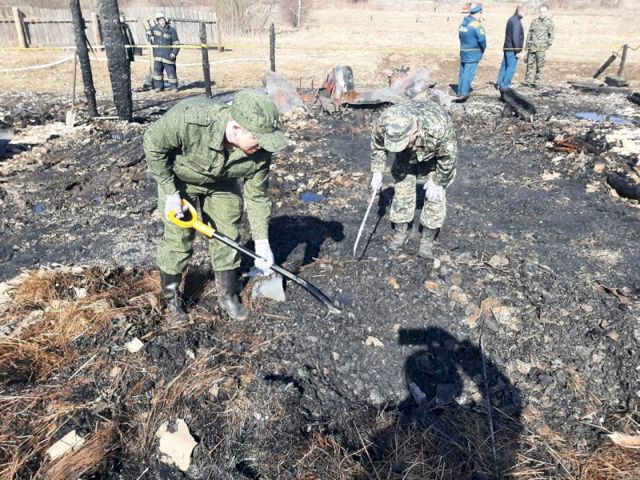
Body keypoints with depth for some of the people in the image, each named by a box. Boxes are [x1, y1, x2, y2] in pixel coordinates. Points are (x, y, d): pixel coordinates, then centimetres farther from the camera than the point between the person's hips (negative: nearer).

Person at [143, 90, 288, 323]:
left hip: (222, 182, 3)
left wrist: (262, 243, -15)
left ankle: (227, 296, 26)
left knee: (227, 237, 4)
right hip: (178, 178, -3)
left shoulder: (260, 153, -29)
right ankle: (171, 300, 22)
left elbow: (256, 197, -16)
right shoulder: (189, 119, -42)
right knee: (178, 239, 0)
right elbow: (153, 144, -24)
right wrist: (170, 192, -22)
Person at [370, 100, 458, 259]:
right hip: (406, 158, 3)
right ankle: (401, 230, 19)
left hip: (434, 155, -3)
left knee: (435, 194, -7)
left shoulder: (438, 127, -45)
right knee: (402, 188, 1)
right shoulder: (383, 123, -35)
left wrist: (437, 183, -19)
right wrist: (377, 171, -11)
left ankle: (428, 238, 6)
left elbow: (448, 157, -26)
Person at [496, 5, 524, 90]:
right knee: (511, 67, -6)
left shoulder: (512, 19, 14)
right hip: (512, 49, -10)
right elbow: (515, 37, -21)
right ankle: (504, 85, -6)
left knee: (505, 66, 14)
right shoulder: (516, 22, -16)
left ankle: (499, 83, 18)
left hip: (507, 48, 10)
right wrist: (517, 50, -19)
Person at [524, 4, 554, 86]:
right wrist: (527, 44, 11)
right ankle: (528, 81, 11)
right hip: (532, 46, 3)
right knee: (530, 63, 5)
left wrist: (548, 44, -7)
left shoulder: (549, 22, 3)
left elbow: (551, 35, 3)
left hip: (541, 47, -3)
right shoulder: (534, 21, 11)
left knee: (540, 65, -4)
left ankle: (536, 82, 1)